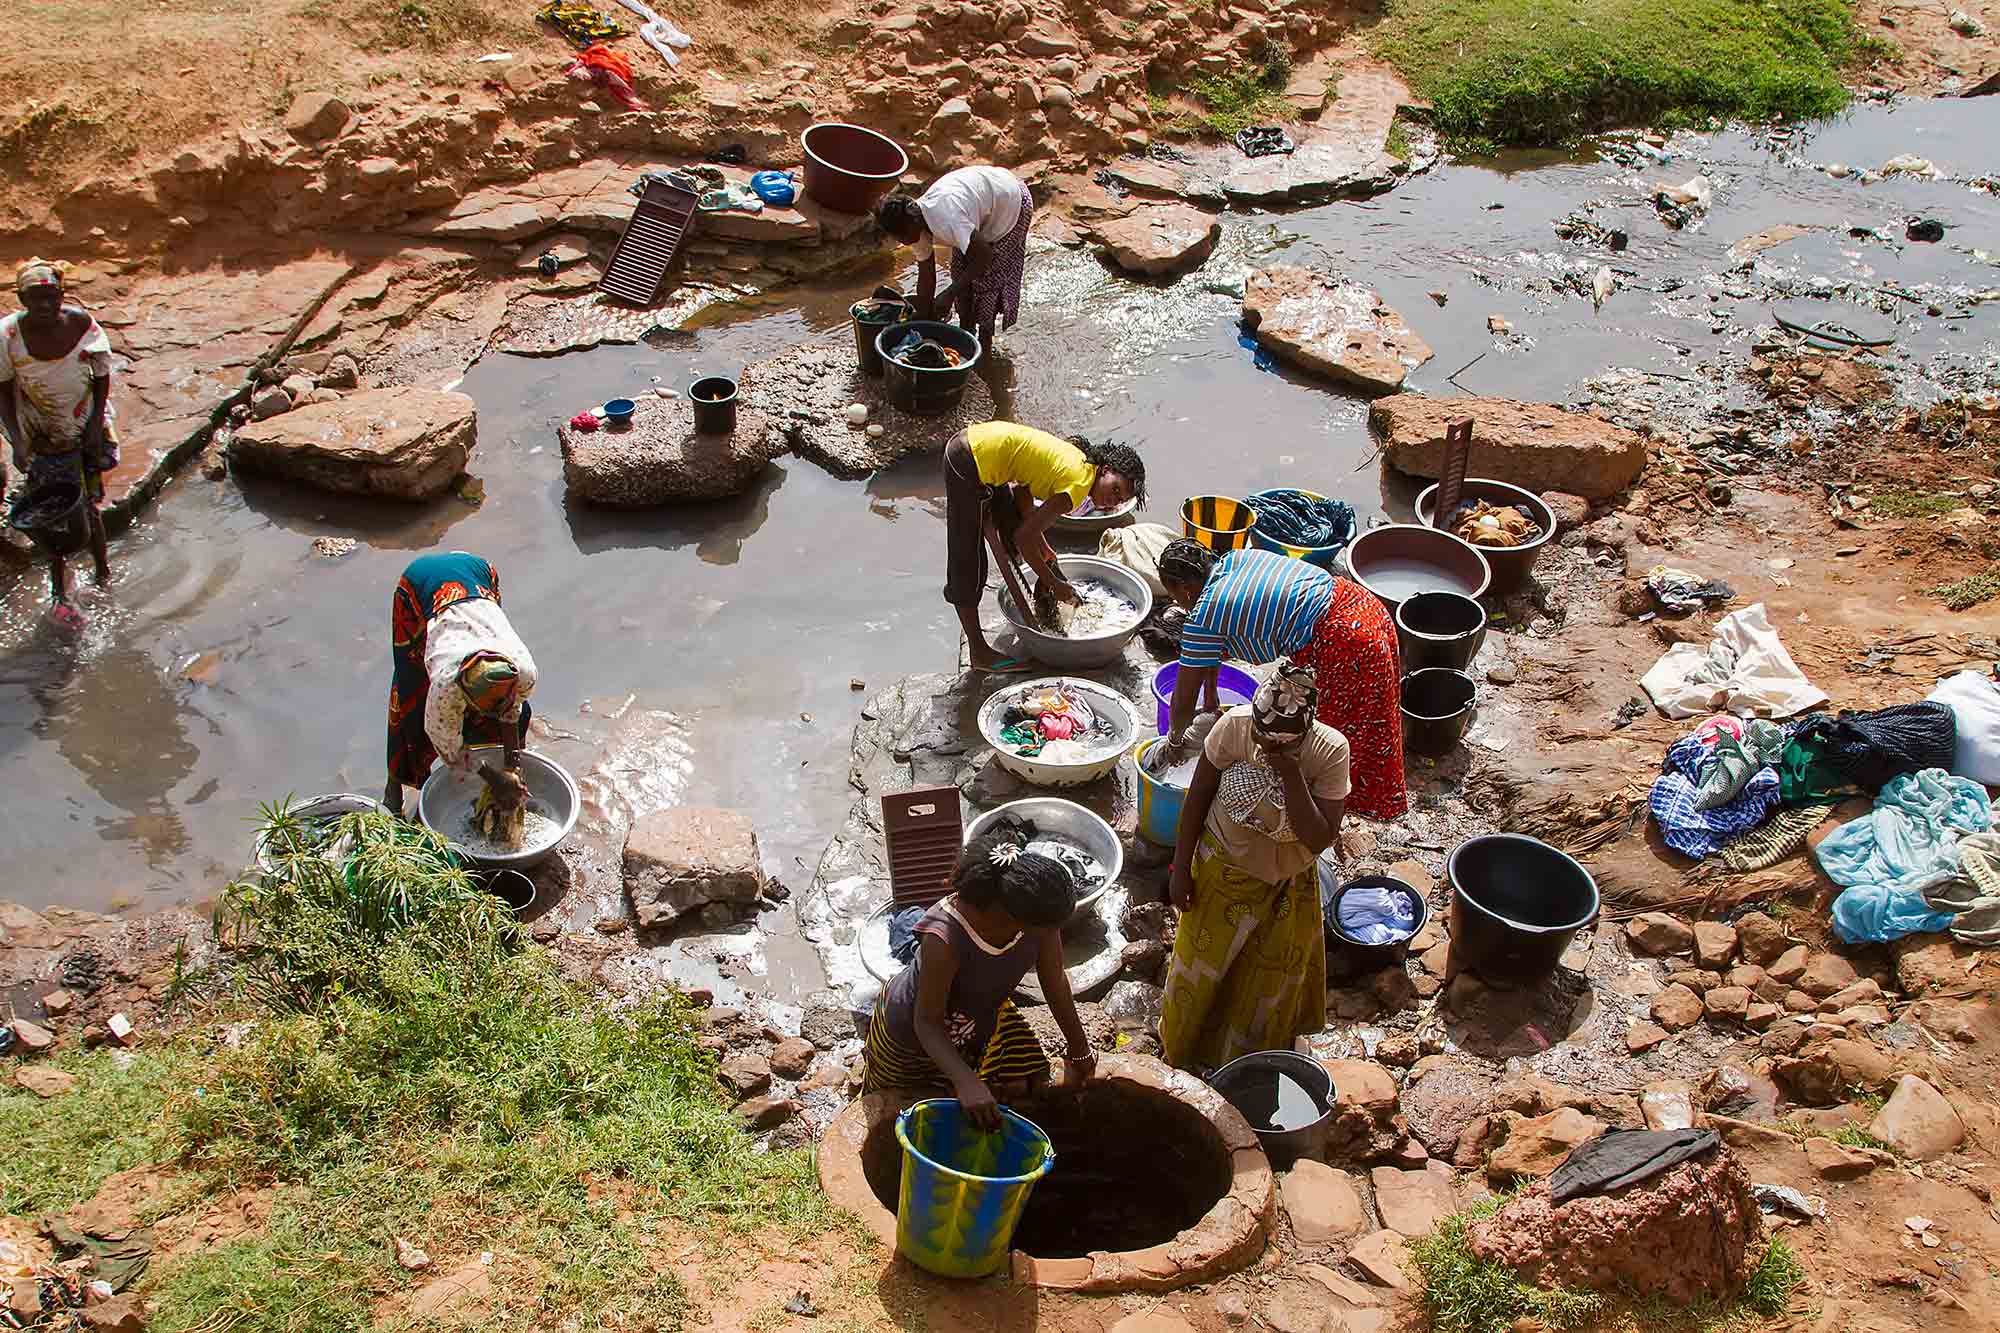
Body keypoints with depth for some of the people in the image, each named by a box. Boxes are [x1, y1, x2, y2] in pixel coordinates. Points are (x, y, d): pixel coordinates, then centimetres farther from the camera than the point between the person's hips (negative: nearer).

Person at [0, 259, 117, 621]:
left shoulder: (80, 323, -17)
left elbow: (102, 375, -2)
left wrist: (96, 424, -9)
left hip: (85, 429, 1)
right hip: (41, 438, -1)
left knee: (88, 506, 10)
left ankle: (104, 573, 33)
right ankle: (60, 594, 16)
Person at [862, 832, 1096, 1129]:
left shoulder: (1036, 911, -30)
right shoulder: (944, 939, -45)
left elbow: (1055, 981, -13)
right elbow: (927, 1023, -34)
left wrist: (1080, 1052, -4)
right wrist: (967, 1082, -48)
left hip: (983, 1010, 4)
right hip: (912, 1027, -4)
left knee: (1027, 1086, 0)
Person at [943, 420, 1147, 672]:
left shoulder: (1078, 459, 8)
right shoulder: (1076, 488, -17)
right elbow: (1023, 538, -15)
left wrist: (1042, 547, 11)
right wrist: (1054, 583, -4)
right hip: (968, 467, -10)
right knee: (969, 564, -1)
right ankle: (980, 654, 8)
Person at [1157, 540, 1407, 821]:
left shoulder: (1202, 618, -11)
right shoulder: (1232, 560, 11)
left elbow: (1184, 701, 1)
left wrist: (1175, 741, 19)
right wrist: (1210, 694, 31)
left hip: (1344, 650, -9)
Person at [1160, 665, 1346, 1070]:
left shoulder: (1330, 752, -27)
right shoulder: (1235, 725, -26)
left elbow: (1320, 839, -29)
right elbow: (1198, 796, -11)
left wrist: (1290, 773, -39)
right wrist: (1181, 868, -7)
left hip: (1287, 887, 0)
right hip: (1222, 871, 0)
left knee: (1270, 980, 20)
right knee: (1202, 965, 17)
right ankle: (1183, 1049, 45)